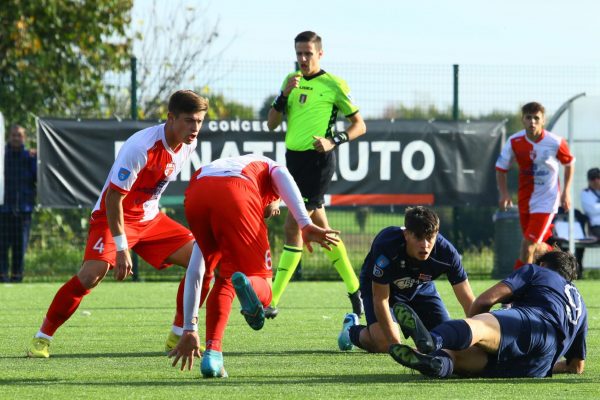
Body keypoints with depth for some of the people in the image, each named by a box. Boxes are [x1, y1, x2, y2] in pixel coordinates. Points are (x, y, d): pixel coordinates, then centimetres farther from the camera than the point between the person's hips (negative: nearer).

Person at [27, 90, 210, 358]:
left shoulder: (188, 145, -5)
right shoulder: (140, 147, -28)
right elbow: (114, 197, -25)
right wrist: (121, 248, -27)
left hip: (149, 218, 7)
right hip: (114, 216, -7)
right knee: (93, 273, -28)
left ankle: (179, 335, 6)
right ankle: (42, 338, -12)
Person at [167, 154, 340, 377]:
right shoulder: (269, 167, 40)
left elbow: (194, 272, 41)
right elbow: (282, 178, 9)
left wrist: (189, 330, 42)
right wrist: (306, 225, -6)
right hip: (235, 193, -4)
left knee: (225, 278, 27)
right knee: (262, 291, 7)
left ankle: (212, 353, 11)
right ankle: (248, 286, -29)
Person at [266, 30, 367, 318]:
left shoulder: (333, 85, -5)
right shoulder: (292, 80, 12)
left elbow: (359, 125, -1)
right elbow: (272, 124, 9)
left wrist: (333, 141, -16)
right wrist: (284, 95, -6)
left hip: (317, 161, -7)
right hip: (293, 158, 7)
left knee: (293, 227, -12)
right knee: (320, 227, 13)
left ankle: (272, 301, -12)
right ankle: (355, 290, 25)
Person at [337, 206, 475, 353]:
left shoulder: (446, 252, -32)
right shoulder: (387, 246, -40)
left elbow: (468, 301, -25)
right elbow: (380, 298, -34)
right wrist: (396, 346, -38)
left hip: (421, 287, 4)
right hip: (378, 286, -3)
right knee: (383, 344, -23)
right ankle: (351, 329, 13)